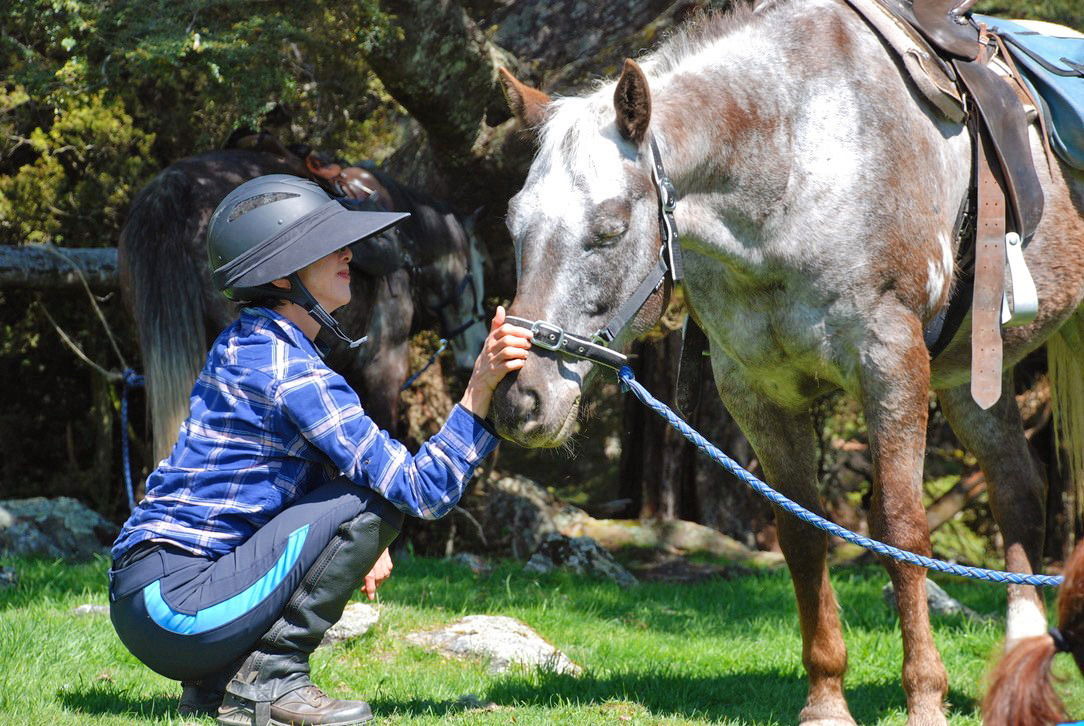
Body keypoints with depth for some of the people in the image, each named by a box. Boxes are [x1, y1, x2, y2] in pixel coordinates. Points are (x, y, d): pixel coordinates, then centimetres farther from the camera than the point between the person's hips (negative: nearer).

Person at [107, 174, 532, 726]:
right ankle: (266, 678, -9)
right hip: (176, 604, -10)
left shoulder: (242, 347, 16)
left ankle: (216, 681, 14)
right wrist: (481, 385, -23)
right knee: (374, 496, -12)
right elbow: (423, 490, -17)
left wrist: (356, 543, 8)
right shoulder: (288, 370, -14)